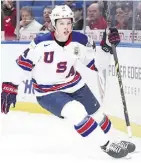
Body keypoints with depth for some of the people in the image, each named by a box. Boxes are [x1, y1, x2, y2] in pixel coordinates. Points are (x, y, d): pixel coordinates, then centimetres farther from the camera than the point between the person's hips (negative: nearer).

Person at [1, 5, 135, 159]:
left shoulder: (80, 40, -11)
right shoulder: (41, 43, -23)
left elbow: (97, 64, -2)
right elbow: (23, 63, -14)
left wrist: (106, 46, -17)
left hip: (75, 86, 5)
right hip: (48, 92, -5)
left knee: (97, 115, 12)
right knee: (76, 111, -27)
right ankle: (107, 146, -15)